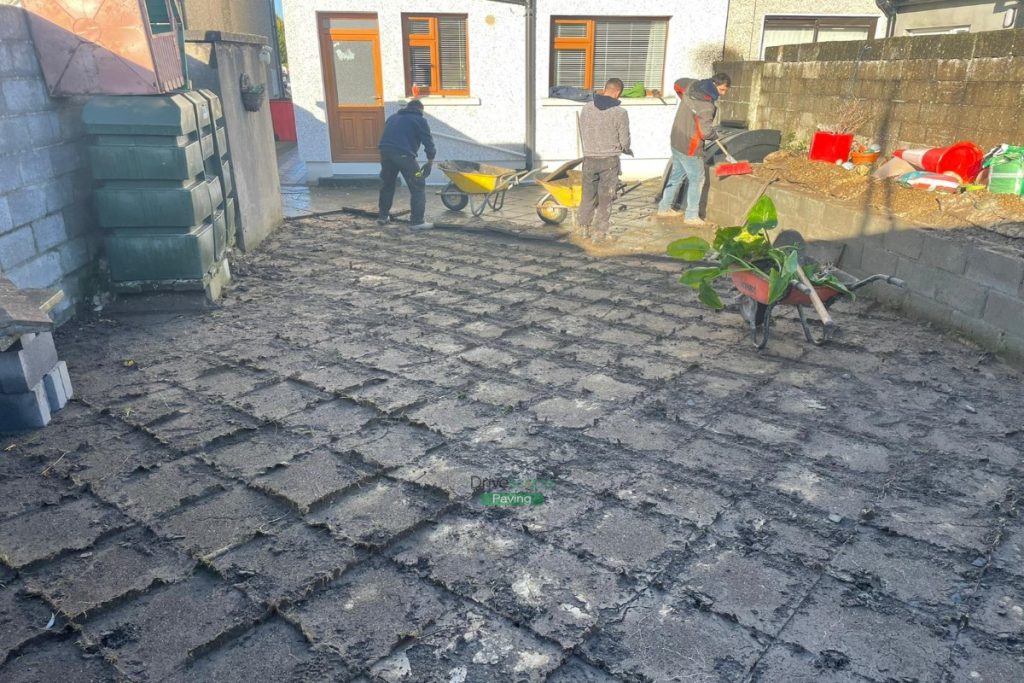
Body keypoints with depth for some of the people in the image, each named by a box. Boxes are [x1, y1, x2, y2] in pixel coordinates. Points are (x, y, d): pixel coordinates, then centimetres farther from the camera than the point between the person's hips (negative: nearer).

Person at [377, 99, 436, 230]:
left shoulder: (392, 117, 30)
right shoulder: (420, 120, 11)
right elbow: (428, 142, 5)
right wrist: (429, 162, 13)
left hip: (385, 152, 6)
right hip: (403, 154, -6)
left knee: (387, 184, 23)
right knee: (418, 187, 1)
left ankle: (383, 216, 31)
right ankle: (417, 221, -3)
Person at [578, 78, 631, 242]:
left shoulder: (587, 108, -1)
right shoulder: (620, 113, -11)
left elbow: (582, 133, 7)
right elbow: (624, 141, -6)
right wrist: (625, 149, 17)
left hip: (589, 159, 3)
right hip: (609, 161, -3)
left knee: (588, 194, 17)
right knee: (605, 198, 8)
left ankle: (583, 227, 23)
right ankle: (599, 232, 11)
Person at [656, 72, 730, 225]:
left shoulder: (692, 86, -1)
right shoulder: (707, 105, -26)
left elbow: (678, 84, 21)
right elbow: (706, 132, -28)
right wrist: (715, 135, -5)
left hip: (677, 141, 9)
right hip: (690, 147, -9)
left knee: (676, 175, 20)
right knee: (697, 179, 4)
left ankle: (664, 208, 28)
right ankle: (691, 216, 8)